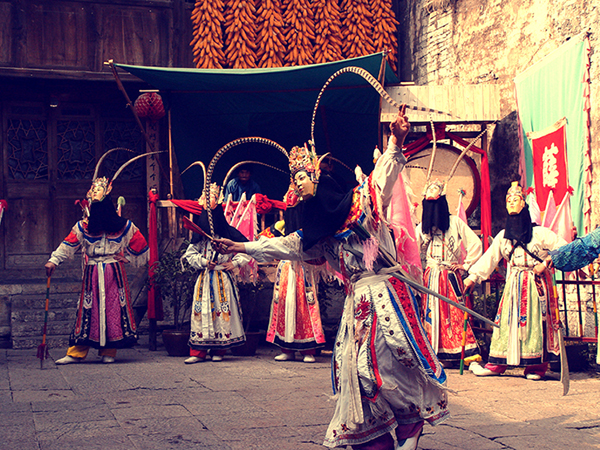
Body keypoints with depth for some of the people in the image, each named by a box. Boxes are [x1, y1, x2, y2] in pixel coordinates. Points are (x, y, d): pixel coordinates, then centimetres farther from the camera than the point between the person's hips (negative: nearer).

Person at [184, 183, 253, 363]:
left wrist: (235, 263, -5)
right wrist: (203, 262, -5)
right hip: (205, 279, 2)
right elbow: (190, 254, 9)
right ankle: (198, 352, 1)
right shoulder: (200, 237, 6)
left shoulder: (229, 235, 0)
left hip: (224, 279, -2)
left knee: (223, 311, -2)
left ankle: (218, 350, 6)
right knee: (202, 310, -2)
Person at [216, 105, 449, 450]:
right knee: (356, 364, 2)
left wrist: (396, 142, -30)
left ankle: (412, 420, 8)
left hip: (385, 292, -6)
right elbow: (286, 246, 21)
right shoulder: (319, 234, 14)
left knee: (391, 360, -13)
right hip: (357, 301, 6)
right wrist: (243, 247, 21)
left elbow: (386, 175, -14)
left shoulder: (366, 202, -2)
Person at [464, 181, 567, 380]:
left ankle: (536, 366, 0)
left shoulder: (539, 233, -1)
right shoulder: (503, 236, 11)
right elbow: (489, 258, 10)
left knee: (536, 322, -6)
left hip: (536, 284, -4)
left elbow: (563, 248, -1)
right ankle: (497, 364, 4)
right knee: (506, 320, 0)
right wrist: (473, 276, 4)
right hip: (513, 284, 4)